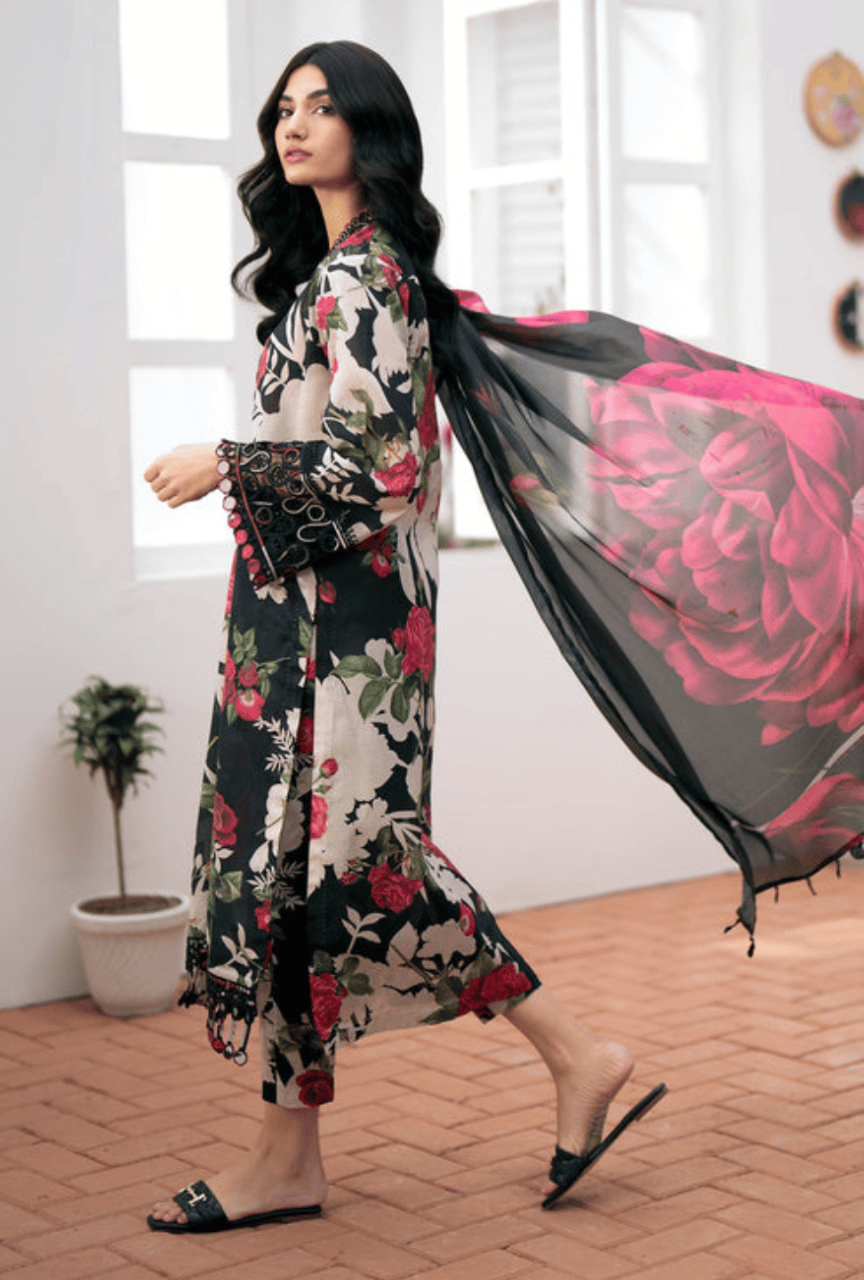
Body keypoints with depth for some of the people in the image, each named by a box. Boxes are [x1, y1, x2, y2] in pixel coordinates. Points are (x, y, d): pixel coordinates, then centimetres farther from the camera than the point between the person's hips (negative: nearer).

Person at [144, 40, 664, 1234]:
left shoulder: (360, 274, -11)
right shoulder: (326, 267, 18)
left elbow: (379, 457, -18)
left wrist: (225, 465, -12)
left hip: (343, 601, -10)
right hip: (299, 603, 10)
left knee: (352, 844, -9)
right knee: (282, 848, 7)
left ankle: (578, 1055, 3)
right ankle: (288, 1154, 11)